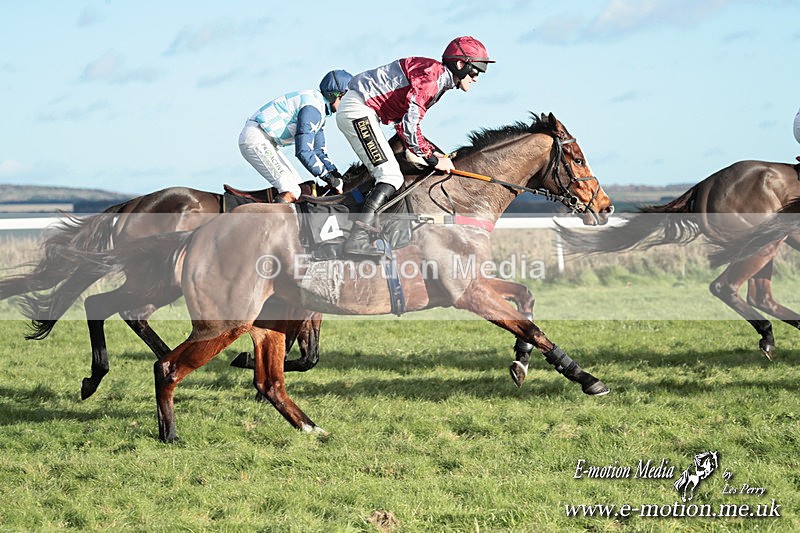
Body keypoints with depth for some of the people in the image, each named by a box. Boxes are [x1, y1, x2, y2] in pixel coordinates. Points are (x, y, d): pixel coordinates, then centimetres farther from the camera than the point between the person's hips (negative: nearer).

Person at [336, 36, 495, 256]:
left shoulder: (440, 81, 16)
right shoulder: (431, 76, -17)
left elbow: (404, 121, 19)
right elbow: (409, 126, -22)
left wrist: (431, 153, 11)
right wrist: (433, 160, -13)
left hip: (356, 110, 11)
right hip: (357, 109, -11)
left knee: (389, 175, 12)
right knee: (391, 179, -17)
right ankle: (357, 239, -25)